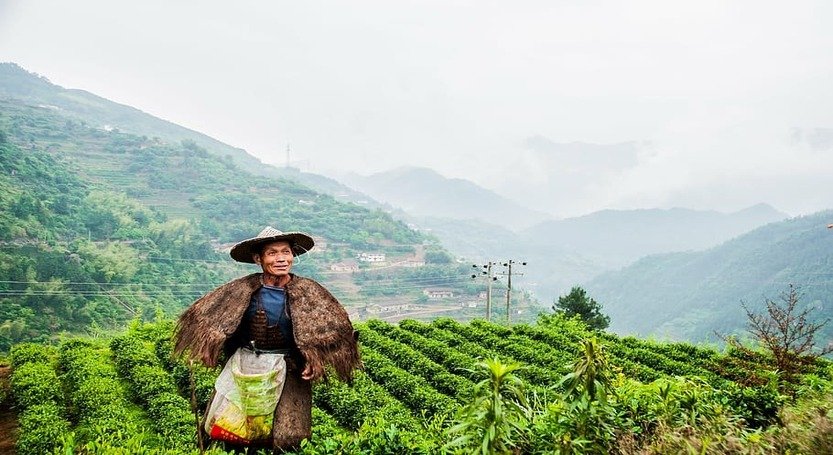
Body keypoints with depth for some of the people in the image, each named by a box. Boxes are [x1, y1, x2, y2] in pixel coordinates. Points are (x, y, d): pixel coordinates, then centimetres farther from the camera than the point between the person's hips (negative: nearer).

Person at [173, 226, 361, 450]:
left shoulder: (307, 292, -8)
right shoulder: (242, 289, -7)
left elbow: (329, 328, -4)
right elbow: (208, 313, 4)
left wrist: (314, 360, -15)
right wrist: (209, 348, -4)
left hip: (289, 371, -1)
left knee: (285, 438, 1)